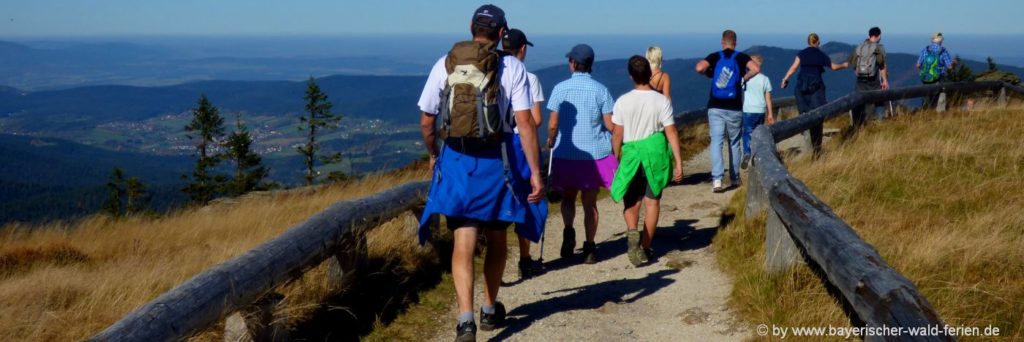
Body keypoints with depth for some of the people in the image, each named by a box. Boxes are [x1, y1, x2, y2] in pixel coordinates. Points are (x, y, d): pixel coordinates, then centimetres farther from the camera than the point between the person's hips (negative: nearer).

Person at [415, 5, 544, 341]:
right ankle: (490, 310, 32)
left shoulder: (445, 65, 2)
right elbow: (525, 123, -11)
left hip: (456, 159, 1)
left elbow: (426, 121, 4)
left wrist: (433, 156, 21)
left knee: (463, 243, 0)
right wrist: (535, 172, -8)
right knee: (496, 238, 18)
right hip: (497, 160, 0)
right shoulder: (512, 67, -4)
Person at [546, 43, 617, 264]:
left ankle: (569, 231, -4)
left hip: (566, 153, 0)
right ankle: (589, 248, 10)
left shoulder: (560, 89, -6)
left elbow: (553, 125, -6)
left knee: (568, 197, 18)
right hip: (595, 154, 0)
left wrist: (551, 142, 13)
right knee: (590, 202, 10)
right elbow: (610, 124, -4)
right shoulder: (600, 90, -4)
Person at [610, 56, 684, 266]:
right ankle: (645, 247, 15)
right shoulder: (662, 101, -8)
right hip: (656, 152, 0)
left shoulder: (623, 102, -8)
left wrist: (617, 159, 10)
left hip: (631, 154, 0)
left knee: (631, 201, 12)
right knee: (652, 202, 12)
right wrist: (678, 162, -3)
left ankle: (632, 233, -16)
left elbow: (617, 135, -3)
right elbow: (671, 133, -8)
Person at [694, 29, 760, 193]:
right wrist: (744, 78, 4)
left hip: (716, 107, -1)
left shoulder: (714, 56, 1)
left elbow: (699, 68, -14)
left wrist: (709, 74, 7)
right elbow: (756, 69, -14)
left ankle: (717, 179, -19)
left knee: (716, 142, -4)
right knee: (734, 143, 16)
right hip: (734, 108, 1)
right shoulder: (741, 57, 1)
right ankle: (734, 178, 22)